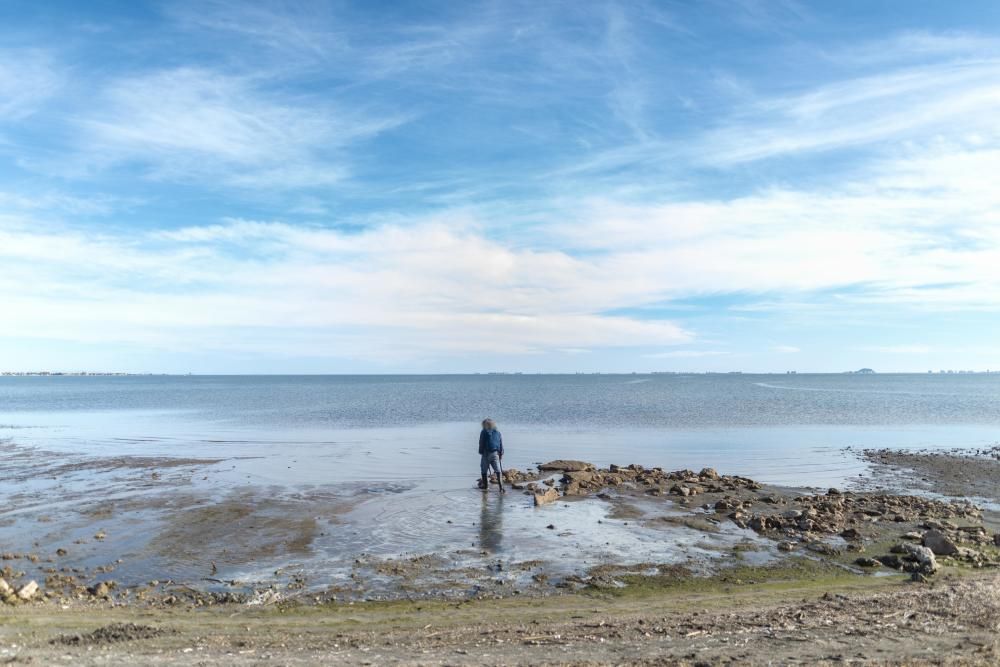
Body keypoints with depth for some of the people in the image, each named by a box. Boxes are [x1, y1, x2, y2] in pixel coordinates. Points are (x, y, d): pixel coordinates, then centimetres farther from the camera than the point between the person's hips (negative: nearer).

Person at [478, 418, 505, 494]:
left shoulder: (484, 432, -2)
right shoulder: (497, 432, 10)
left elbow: (481, 444, -3)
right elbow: (501, 444, 11)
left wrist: (481, 452, 4)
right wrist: (501, 454, 15)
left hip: (486, 453, -3)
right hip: (495, 453, 3)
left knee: (484, 470, 13)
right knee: (498, 471, -2)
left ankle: (485, 486, 20)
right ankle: (501, 488, -12)